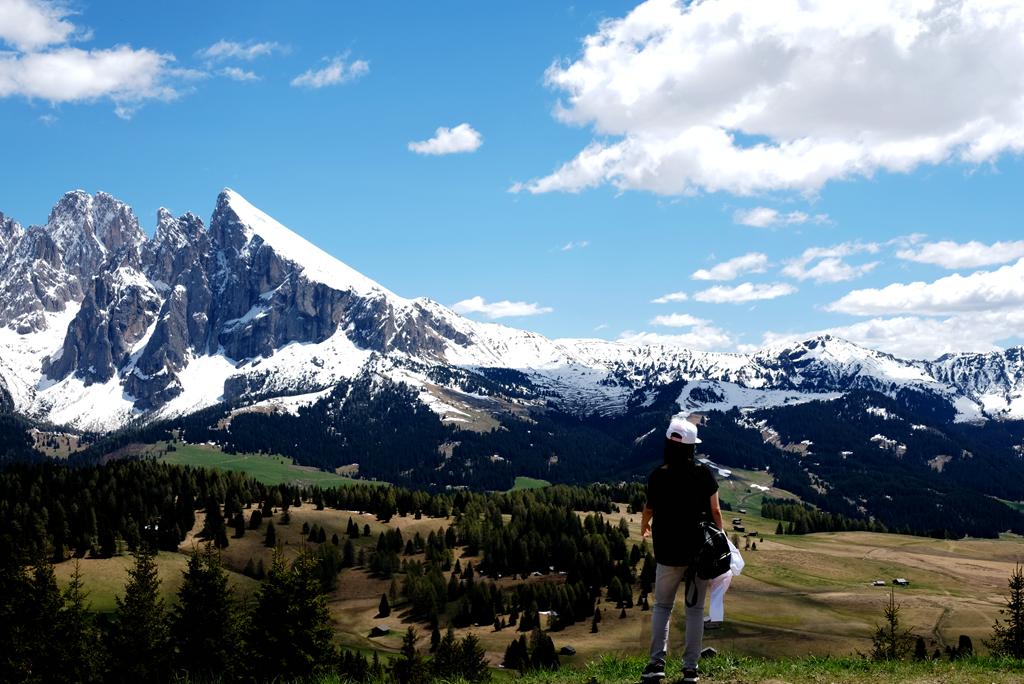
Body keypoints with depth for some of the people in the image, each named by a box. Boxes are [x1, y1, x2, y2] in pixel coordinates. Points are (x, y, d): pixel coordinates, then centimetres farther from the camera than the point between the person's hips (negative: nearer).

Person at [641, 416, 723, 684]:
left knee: (662, 606, 13)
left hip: (669, 553, -1)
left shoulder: (658, 477, -11)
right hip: (700, 550, 1)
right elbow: (715, 511, -6)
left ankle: (657, 661, 1)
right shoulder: (704, 472, -9)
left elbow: (649, 509, 4)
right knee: (695, 609, 10)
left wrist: (643, 526, 26)